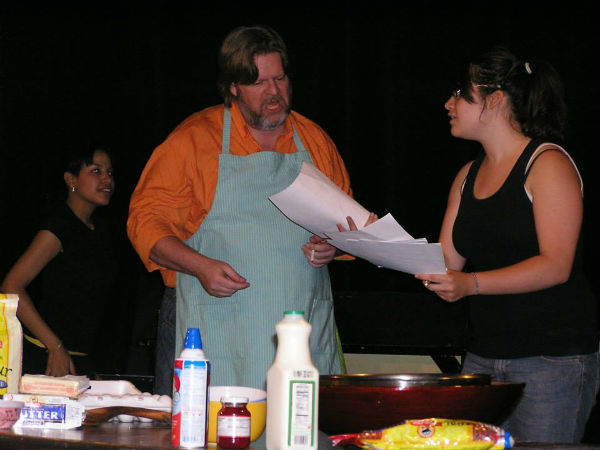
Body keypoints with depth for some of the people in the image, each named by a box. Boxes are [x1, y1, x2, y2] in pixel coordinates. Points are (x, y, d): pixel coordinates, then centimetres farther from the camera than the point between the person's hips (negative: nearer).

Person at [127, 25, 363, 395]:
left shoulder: (315, 140, 14)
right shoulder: (194, 138, 2)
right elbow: (146, 220, 0)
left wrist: (333, 245, 0)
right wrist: (200, 266, -15)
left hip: (303, 328, 3)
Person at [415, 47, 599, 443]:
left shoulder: (548, 164, -7)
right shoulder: (468, 176, 16)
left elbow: (555, 266, -17)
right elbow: (447, 262, 12)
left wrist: (471, 284, -26)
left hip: (553, 357, -7)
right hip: (484, 356, 7)